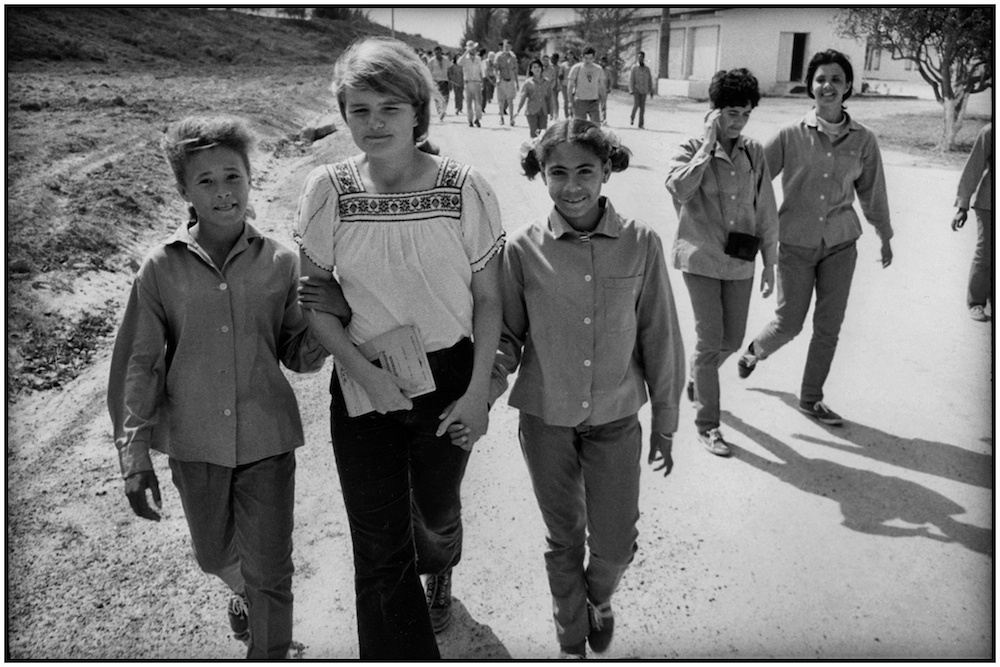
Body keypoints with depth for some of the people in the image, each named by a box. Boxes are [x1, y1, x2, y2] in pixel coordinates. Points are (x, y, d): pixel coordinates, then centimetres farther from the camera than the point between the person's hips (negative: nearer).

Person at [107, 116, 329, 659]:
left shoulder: (280, 263, -7)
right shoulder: (162, 267, -8)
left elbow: (297, 355, -1)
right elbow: (138, 364, -3)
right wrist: (134, 454, -6)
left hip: (267, 438, -1)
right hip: (195, 442, 2)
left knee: (269, 573, 4)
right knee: (214, 555, 24)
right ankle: (242, 590, 59)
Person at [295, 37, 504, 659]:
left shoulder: (465, 188, -12)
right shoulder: (328, 190, -9)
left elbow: (488, 298, -5)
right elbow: (315, 295, -2)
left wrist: (478, 391, -9)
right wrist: (364, 372, -14)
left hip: (449, 377, 0)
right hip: (363, 382, 0)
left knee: (437, 511, 22)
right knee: (379, 545, 4)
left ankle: (438, 574, 59)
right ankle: (404, 652, 28)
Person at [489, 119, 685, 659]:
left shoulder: (641, 244, -11)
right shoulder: (522, 249, -11)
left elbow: (659, 338, -3)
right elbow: (507, 335, -1)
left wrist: (665, 422, 4)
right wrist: (483, 394, -19)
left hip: (615, 418, 0)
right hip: (545, 418, 0)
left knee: (615, 543, 8)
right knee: (564, 539, 17)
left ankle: (599, 598, 46)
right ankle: (571, 637, 44)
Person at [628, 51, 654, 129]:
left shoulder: (647, 69, 8)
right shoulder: (634, 68, -2)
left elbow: (650, 80, 11)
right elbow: (631, 79, -7)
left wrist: (651, 91, 6)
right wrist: (631, 90, -16)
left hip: (643, 91, 3)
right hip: (636, 90, -3)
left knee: (642, 107, -1)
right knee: (636, 104, -17)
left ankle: (641, 124, 2)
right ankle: (632, 118, 9)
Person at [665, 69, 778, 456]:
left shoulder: (754, 153, 4)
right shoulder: (692, 150, -6)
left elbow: (766, 212, 8)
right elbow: (679, 188, -27)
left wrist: (770, 262, 8)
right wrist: (709, 144, -20)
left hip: (739, 262, 4)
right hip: (701, 259, -4)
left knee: (732, 340, 12)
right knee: (710, 340, -5)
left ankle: (696, 377, 44)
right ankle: (707, 424, 8)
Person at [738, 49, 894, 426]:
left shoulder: (863, 140, 0)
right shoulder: (791, 135, -7)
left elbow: (871, 191, 12)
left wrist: (885, 236, 22)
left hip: (840, 243, 3)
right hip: (796, 242, -2)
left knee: (829, 327, 6)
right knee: (789, 323, 2)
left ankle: (811, 399, 23)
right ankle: (755, 351, 36)